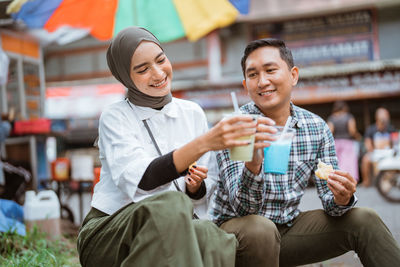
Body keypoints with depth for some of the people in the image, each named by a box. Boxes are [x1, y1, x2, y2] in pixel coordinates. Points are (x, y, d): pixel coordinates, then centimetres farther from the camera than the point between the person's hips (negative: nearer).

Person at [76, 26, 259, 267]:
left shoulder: (193, 114, 8)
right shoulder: (115, 118, -4)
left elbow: (208, 189, 12)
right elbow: (139, 181, -24)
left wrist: (195, 187, -13)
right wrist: (204, 143, -34)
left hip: (171, 232, 3)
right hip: (109, 236, -2)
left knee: (219, 243, -33)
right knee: (169, 203, -36)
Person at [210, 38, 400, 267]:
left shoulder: (317, 128, -3)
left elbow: (330, 200, -1)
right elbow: (242, 208, -23)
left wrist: (340, 199, -26)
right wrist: (252, 167, -44)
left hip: (288, 226, 4)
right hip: (239, 229, -3)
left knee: (365, 220, -12)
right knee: (259, 229, -36)